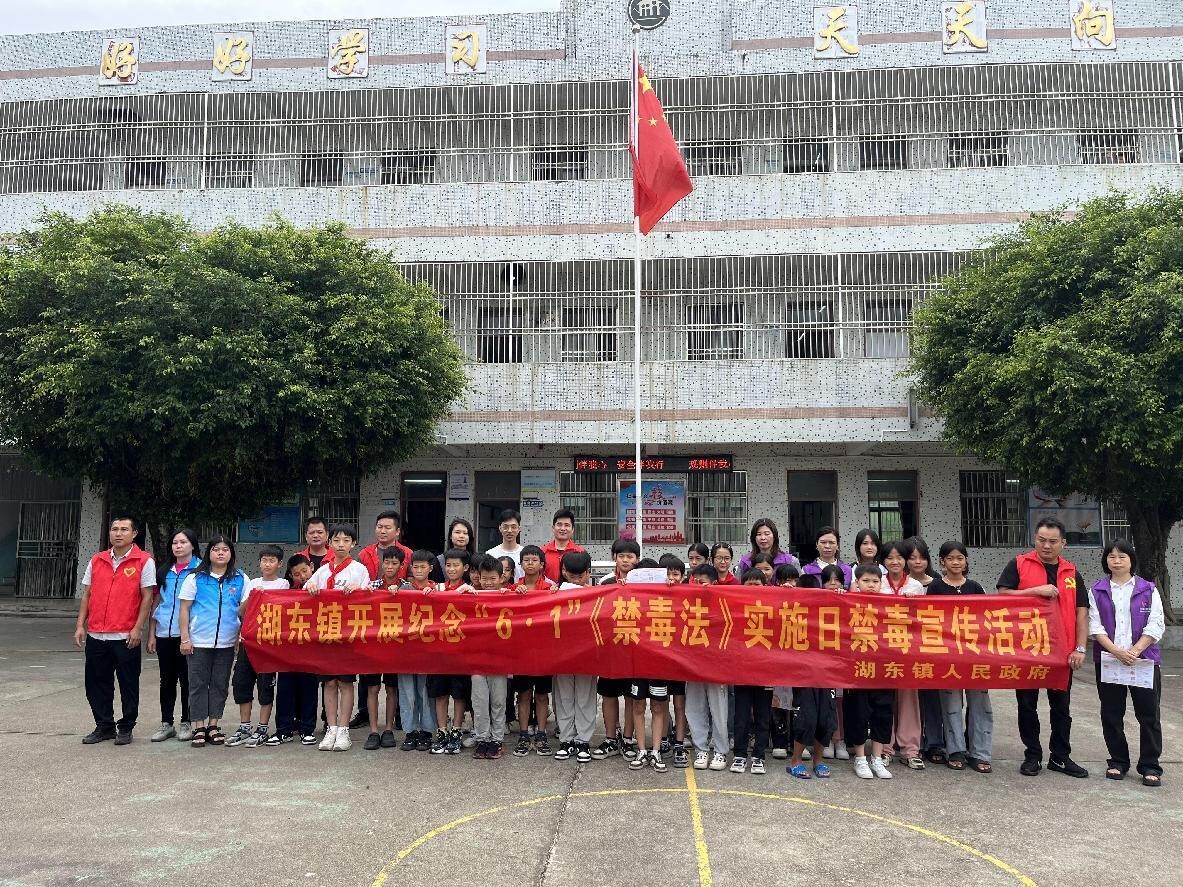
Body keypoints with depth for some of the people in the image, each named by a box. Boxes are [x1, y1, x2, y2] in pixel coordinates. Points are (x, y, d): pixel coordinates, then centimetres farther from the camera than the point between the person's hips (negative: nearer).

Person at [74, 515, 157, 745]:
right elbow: (87, 594, 13)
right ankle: (104, 726, 24)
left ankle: (126, 728, 17)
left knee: (128, 684, 4)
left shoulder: (144, 561, -3)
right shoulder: (96, 560, 11)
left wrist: (137, 628, -11)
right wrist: (80, 625, 6)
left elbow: (147, 597, -5)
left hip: (126, 637, -4)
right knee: (96, 683, 11)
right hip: (96, 635, 5)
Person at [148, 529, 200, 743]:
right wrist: (151, 634, 12)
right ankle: (166, 723, 19)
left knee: (186, 679, 3)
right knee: (167, 680, 10)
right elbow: (157, 603, 17)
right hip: (165, 634, 5)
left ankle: (186, 723, 13)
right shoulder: (165, 571, 13)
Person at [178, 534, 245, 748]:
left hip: (227, 642, 2)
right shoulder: (196, 578, 1)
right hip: (199, 642, -2)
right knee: (198, 684, 3)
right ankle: (199, 728, 11)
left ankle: (213, 725, 18)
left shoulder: (240, 579, 5)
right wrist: (185, 638, -4)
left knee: (220, 685, 8)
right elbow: (184, 609, 1)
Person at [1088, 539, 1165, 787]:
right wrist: (1116, 651, -14)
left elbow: (1156, 625, -3)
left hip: (1144, 660, -1)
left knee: (1149, 714, 2)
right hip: (1108, 661, 1)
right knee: (1111, 715, 7)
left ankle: (1150, 766, 11)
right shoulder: (1097, 592, 6)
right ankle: (1118, 762, 20)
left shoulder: (1148, 590, 4)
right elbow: (1095, 625, -1)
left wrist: (1135, 651, -14)